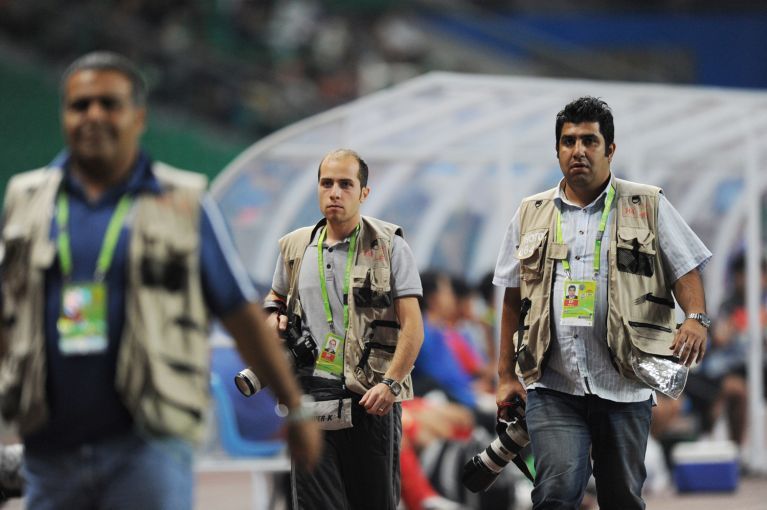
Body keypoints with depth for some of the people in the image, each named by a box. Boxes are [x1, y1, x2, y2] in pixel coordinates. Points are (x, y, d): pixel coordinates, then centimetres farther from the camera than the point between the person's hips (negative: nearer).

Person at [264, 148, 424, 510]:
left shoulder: (390, 246, 0)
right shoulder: (296, 247, 11)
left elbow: (413, 328, -6)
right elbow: (276, 297, 32)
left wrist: (390, 383, -19)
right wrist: (274, 316, 7)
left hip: (373, 399, -2)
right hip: (312, 398, 3)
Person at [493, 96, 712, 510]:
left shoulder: (648, 207, 7)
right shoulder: (531, 214, 13)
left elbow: (685, 271, 4)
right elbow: (513, 300, 15)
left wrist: (696, 318, -17)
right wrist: (506, 375, 11)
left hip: (624, 384, 0)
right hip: (553, 386, 0)